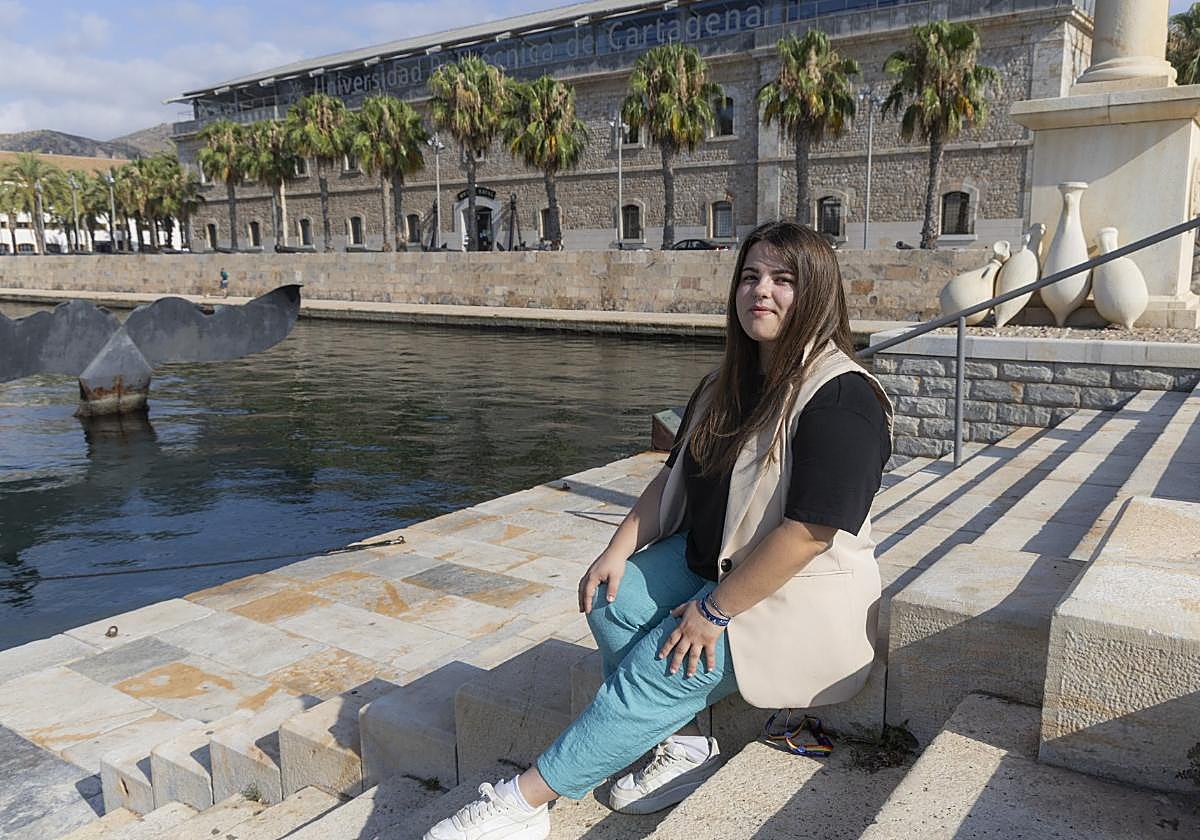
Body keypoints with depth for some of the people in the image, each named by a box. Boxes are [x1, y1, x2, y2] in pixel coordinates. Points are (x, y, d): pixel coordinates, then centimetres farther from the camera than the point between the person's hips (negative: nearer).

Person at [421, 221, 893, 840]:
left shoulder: (841, 397, -20)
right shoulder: (726, 385, 8)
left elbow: (808, 531, -26)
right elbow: (674, 477, 12)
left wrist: (715, 611, -22)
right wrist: (618, 552, -1)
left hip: (798, 591, -8)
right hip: (710, 558, 8)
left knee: (659, 668, -21)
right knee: (611, 602, -13)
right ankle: (685, 744, -2)